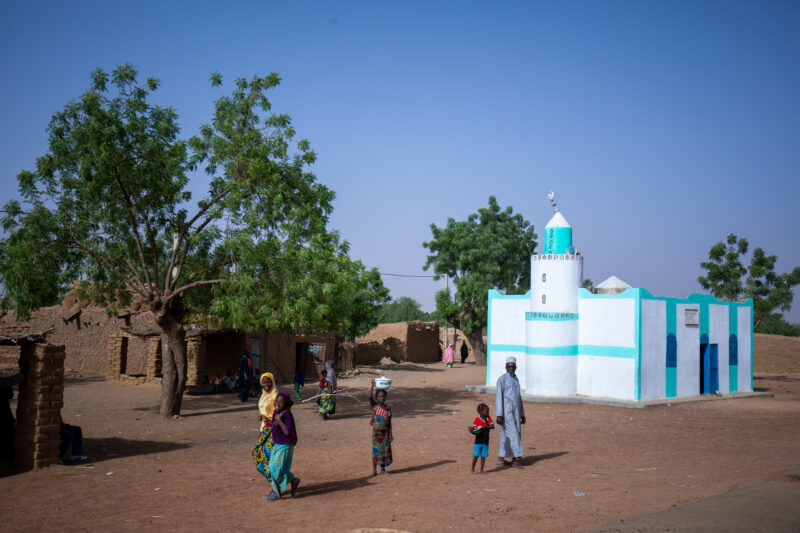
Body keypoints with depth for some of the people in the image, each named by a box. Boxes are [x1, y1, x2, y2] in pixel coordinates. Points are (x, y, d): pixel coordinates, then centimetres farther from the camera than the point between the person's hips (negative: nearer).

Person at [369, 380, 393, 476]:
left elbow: (389, 422, 4)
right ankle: (374, 470, 10)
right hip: (376, 432, -2)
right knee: (375, 450, 1)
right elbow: (370, 396, -22)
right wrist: (372, 385, -29)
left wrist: (390, 434, 2)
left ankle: (383, 469, 20)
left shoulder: (388, 408, 1)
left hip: (385, 432, 2)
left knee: (385, 450, 7)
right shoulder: (375, 406, -5)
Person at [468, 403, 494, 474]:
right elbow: (474, 430, -11)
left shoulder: (488, 418, 2)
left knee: (483, 456, 9)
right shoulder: (477, 419, -10)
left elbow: (492, 426, -7)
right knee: (476, 455, -2)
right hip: (478, 441, -4)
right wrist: (471, 431, -33)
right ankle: (473, 469, 15)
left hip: (485, 441, 4)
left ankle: (481, 470, 19)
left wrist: (486, 427, -22)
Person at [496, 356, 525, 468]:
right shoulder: (502, 379, -8)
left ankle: (501, 459, 14)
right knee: (512, 434, -9)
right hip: (506, 411, -7)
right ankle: (515, 459, -6)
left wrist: (522, 415, 17)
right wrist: (499, 415, -17)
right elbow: (499, 397, -12)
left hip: (515, 411, 7)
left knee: (506, 435, 9)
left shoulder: (516, 380, 16)